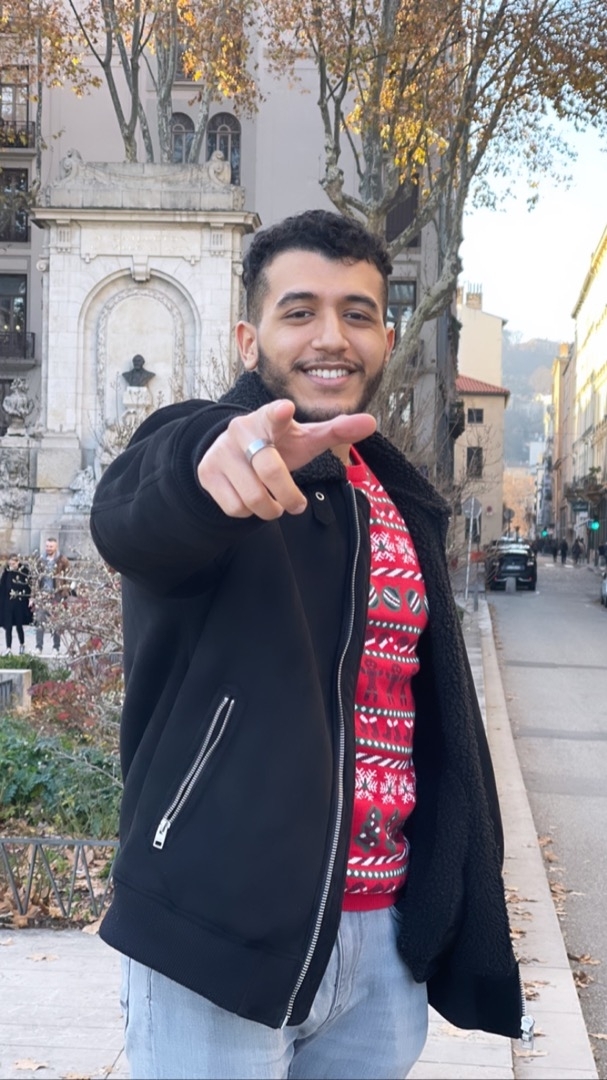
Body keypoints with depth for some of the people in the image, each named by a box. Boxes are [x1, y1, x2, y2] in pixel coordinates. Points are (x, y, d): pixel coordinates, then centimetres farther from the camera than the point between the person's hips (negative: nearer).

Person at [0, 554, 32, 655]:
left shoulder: (24, 571, -6)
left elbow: (29, 586, -7)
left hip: (20, 604, -2)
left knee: (19, 626, 9)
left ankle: (22, 645, 32)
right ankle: (8, 649, 2)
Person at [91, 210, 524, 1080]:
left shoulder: (403, 502, 12)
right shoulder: (197, 443, -8)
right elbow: (135, 516, -33)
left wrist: (460, 905, 14)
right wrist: (216, 454, -55)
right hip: (223, 937, -6)